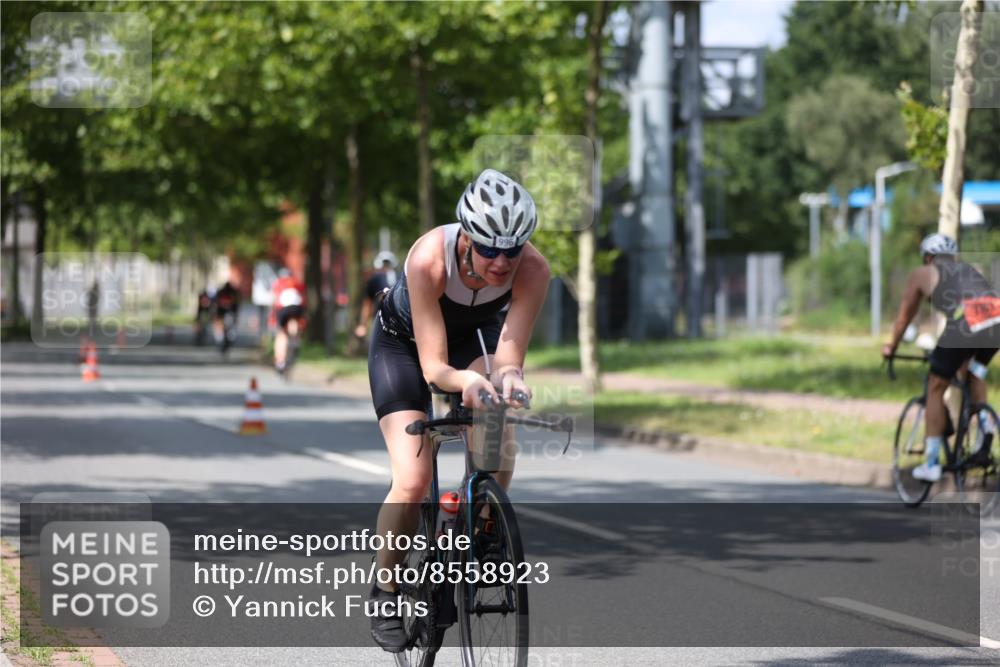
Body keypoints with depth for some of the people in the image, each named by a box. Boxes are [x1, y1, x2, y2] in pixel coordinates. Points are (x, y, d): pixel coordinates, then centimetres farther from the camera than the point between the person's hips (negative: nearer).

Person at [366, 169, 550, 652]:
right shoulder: (428, 259, -38)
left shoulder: (532, 269, -31)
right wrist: (465, 380, -58)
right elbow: (433, 366, -37)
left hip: (474, 338, 3)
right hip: (404, 342, -2)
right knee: (413, 481, -18)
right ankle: (387, 589, 5)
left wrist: (509, 375, -56)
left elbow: (509, 353, -33)